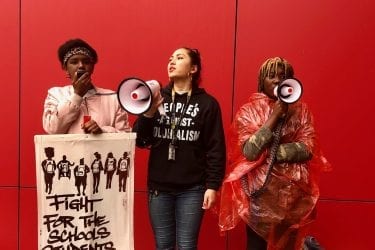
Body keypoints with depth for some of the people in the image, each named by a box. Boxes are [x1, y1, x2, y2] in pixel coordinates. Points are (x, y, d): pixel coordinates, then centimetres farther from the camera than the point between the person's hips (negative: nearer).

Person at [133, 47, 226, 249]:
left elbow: (216, 149, -5)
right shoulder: (157, 98, 5)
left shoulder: (207, 103, -2)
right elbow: (140, 141, 2)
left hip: (192, 189, -2)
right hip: (159, 187, 3)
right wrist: (148, 112, -13)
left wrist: (213, 185, -8)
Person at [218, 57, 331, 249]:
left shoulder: (301, 110, 4)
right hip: (260, 192, -2)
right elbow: (249, 151, -15)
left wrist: (268, 153, -13)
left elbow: (308, 149, -7)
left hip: (293, 193, 2)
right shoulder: (248, 111, -2)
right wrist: (274, 116, -17)